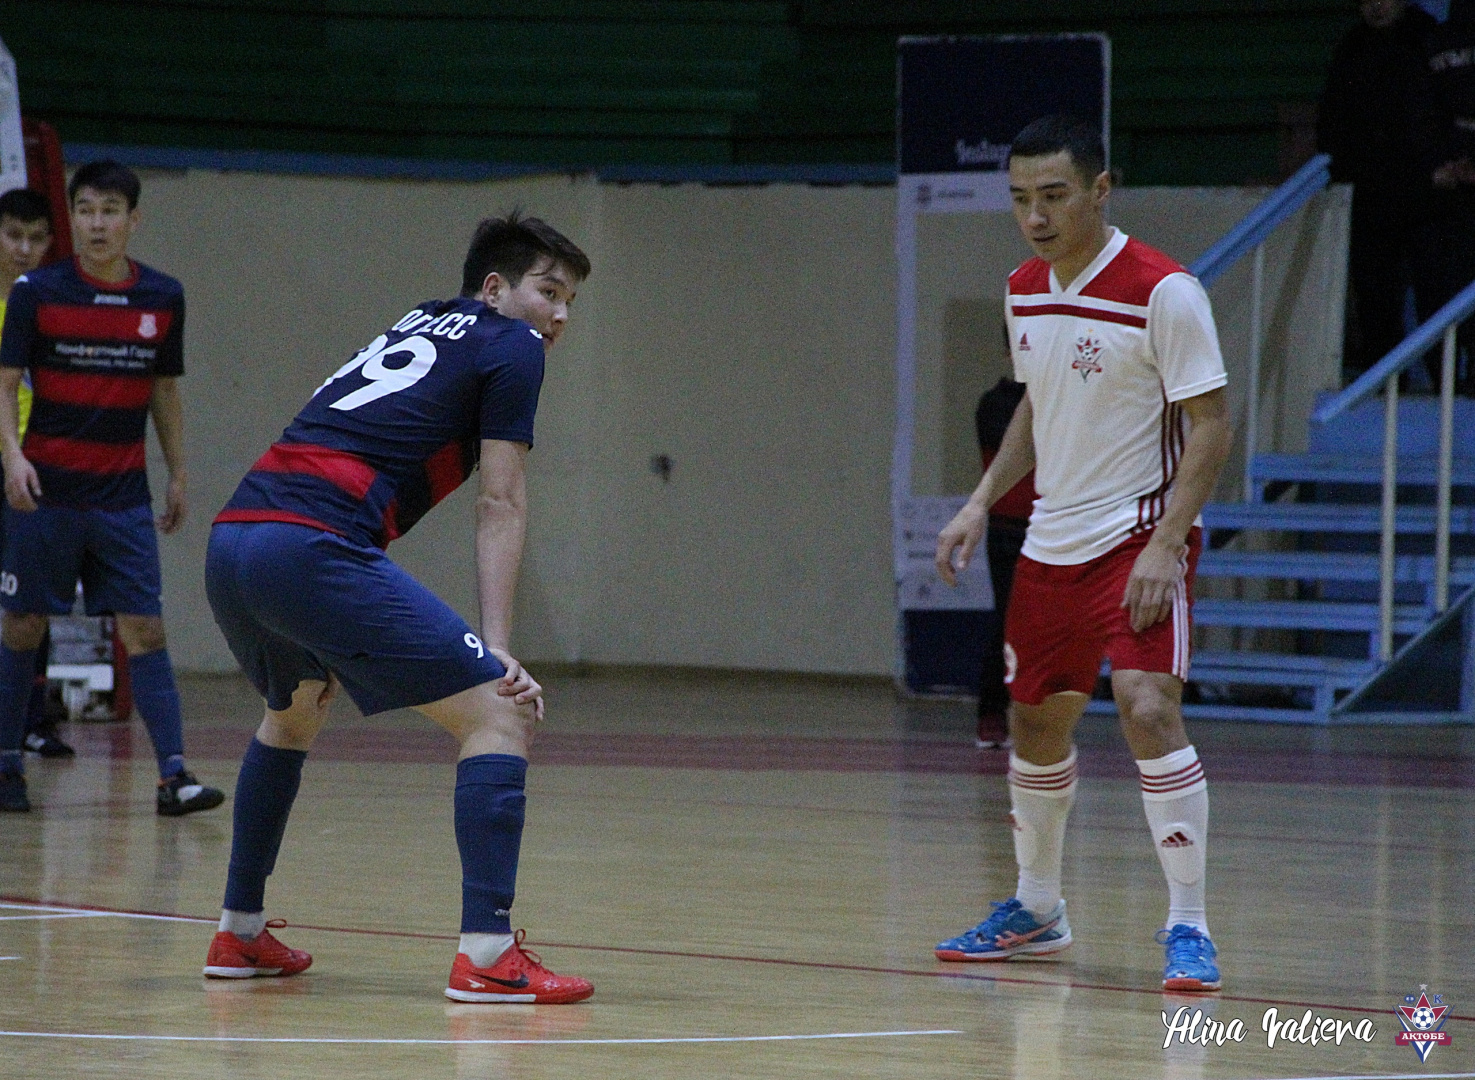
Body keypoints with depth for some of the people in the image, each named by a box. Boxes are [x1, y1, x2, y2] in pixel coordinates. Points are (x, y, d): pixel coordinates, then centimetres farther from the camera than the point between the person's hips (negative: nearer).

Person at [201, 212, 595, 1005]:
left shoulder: (418, 327, 30)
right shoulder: (510, 344, 9)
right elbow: (499, 506, 0)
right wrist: (498, 651, -4)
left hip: (231, 542, 9)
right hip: (313, 546, -9)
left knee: (293, 713, 35)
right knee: (497, 712, -6)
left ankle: (239, 933, 38)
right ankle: (486, 954, -18)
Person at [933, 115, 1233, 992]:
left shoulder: (1162, 292, -17)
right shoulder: (1025, 293, 6)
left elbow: (1210, 426, -16)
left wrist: (1165, 544, -22)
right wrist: (984, 502, 12)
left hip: (1137, 539, -7)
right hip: (1051, 543, 8)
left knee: (1148, 708, -22)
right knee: (1038, 722, 15)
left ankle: (1189, 927, -15)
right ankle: (1037, 911, 33)